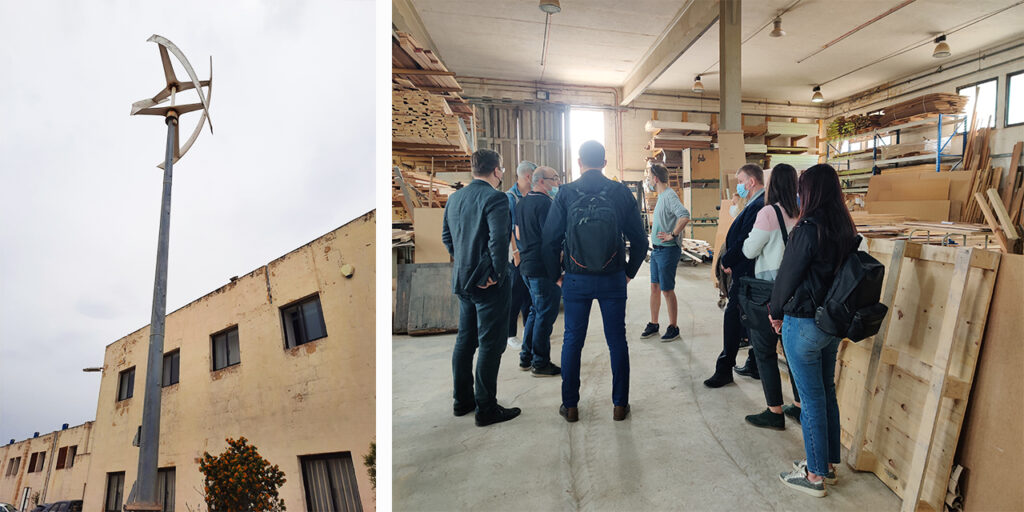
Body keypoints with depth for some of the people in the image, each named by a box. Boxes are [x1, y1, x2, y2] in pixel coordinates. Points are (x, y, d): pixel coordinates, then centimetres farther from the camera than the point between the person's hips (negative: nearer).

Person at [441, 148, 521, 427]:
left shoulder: (454, 197, 8)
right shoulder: (495, 198, -16)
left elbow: (446, 236, 14)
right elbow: (498, 239, -24)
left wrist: (462, 263, 15)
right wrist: (497, 274, -15)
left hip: (463, 279, 8)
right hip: (489, 283, -8)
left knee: (465, 339, 17)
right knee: (490, 344, 2)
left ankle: (462, 400, 29)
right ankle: (486, 408, 11)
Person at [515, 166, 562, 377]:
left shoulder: (522, 203, 14)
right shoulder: (543, 203, -15)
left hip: (527, 265, 10)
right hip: (543, 267, -10)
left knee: (536, 311, 19)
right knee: (545, 314, -1)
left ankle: (526, 357, 26)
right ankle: (540, 363, 7)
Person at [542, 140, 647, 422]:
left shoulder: (565, 194, -4)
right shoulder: (621, 193, -1)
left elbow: (549, 240, -6)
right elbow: (640, 240, 1)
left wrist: (556, 274, 7)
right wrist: (629, 271, 14)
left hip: (576, 280, -1)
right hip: (613, 280, 1)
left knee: (572, 341, 10)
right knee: (617, 341, 12)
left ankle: (570, 406, 18)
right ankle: (620, 404, 21)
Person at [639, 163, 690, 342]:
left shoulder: (669, 196, -16)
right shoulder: (661, 196, 13)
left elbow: (685, 215, -31)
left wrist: (672, 235, -25)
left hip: (667, 250, -9)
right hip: (656, 249, 9)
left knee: (667, 291, -1)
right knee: (655, 287, 13)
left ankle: (673, 327, 12)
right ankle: (653, 324, 23)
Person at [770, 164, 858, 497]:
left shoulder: (808, 229, -20)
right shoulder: (845, 228, 4)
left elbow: (788, 275, -14)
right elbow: (840, 271, 12)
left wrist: (776, 312, 2)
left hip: (804, 325, -8)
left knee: (811, 398, 3)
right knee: (827, 392, 18)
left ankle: (815, 475, 17)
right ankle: (829, 464, 33)